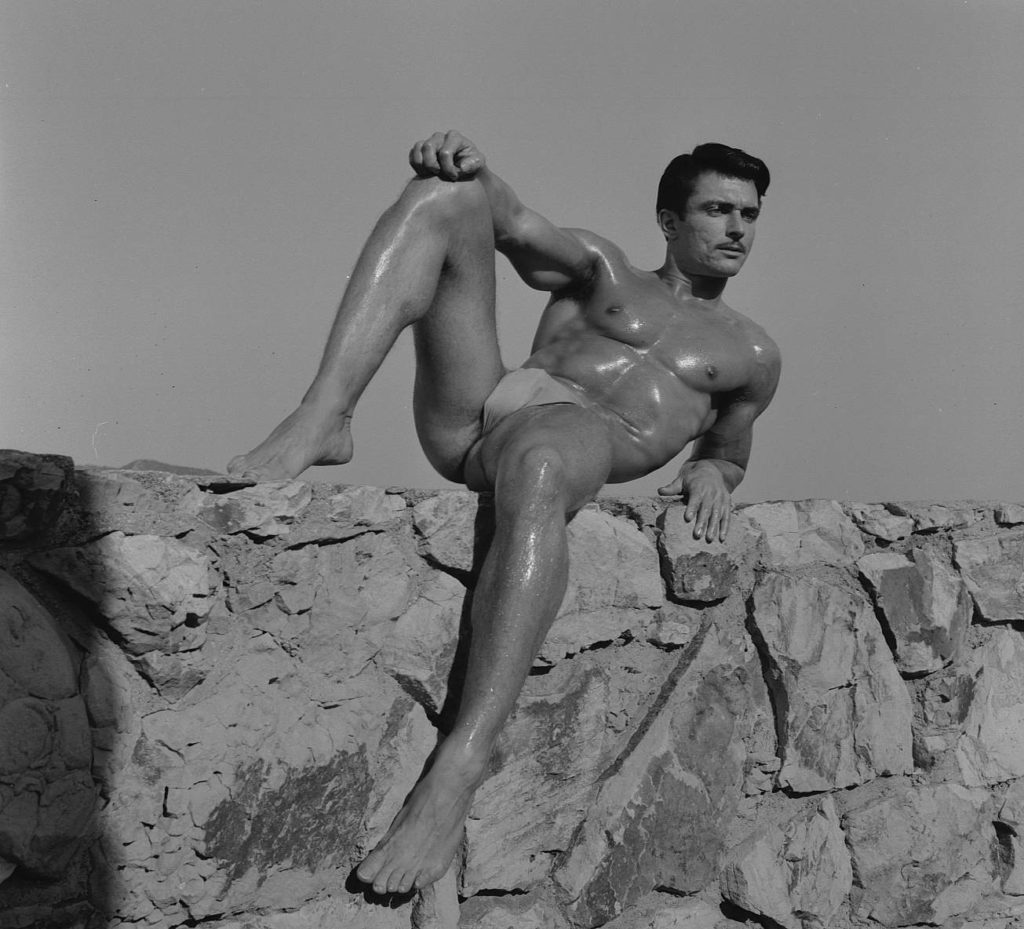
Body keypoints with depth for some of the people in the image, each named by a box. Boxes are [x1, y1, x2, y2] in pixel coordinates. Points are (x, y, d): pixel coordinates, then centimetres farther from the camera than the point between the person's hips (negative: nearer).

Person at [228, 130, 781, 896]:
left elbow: (729, 453, 33)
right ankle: (323, 419, -27)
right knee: (445, 195, -8)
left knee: (535, 463, -44)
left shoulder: (748, 353, 27)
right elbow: (516, 225, 12)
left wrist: (711, 472, 7)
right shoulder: (601, 270, 29)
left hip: (573, 438, -3)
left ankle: (462, 766, -54)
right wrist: (472, 170, -11)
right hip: (474, 414, 3)